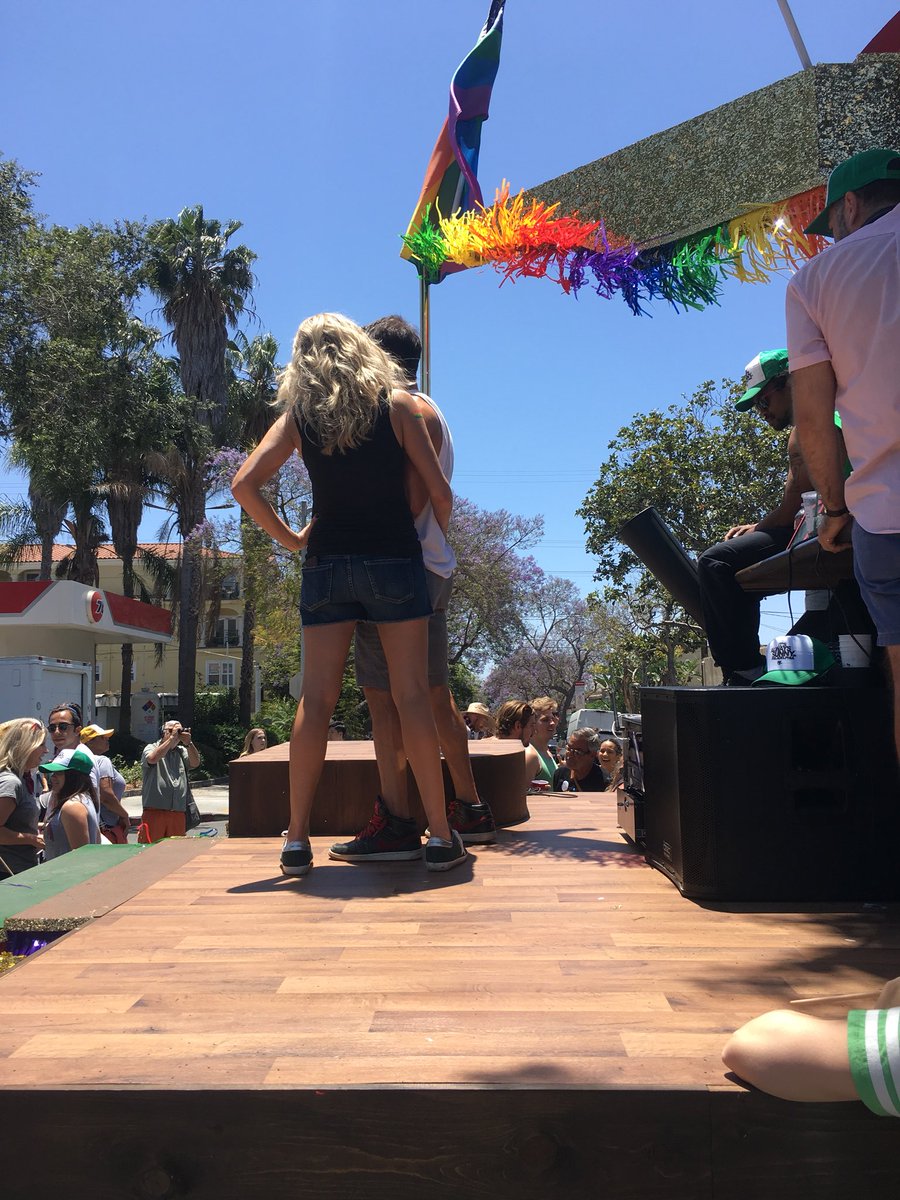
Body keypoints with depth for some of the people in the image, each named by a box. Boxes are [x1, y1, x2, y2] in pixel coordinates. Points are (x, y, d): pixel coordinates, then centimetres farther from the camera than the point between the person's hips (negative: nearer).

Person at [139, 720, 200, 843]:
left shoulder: (182, 751, 18)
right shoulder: (151, 748, 5)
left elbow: (195, 763, 2)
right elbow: (153, 758, -17)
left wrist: (188, 743, -13)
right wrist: (172, 738, -14)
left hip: (178, 813, 4)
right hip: (154, 810, -4)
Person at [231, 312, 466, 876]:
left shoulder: (298, 416, 6)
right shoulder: (397, 404, 1)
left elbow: (244, 484, -3)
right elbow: (440, 493, -2)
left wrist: (289, 538, 8)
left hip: (327, 563, 2)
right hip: (395, 560, -1)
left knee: (315, 700, 5)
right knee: (412, 696, 1)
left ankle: (297, 838, 7)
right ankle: (441, 835, 5)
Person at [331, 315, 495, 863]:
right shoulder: (428, 412, 23)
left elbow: (412, 499, -18)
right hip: (435, 566, 10)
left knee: (383, 694, -9)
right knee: (435, 694, 12)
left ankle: (396, 823, -7)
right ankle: (471, 812, 19)